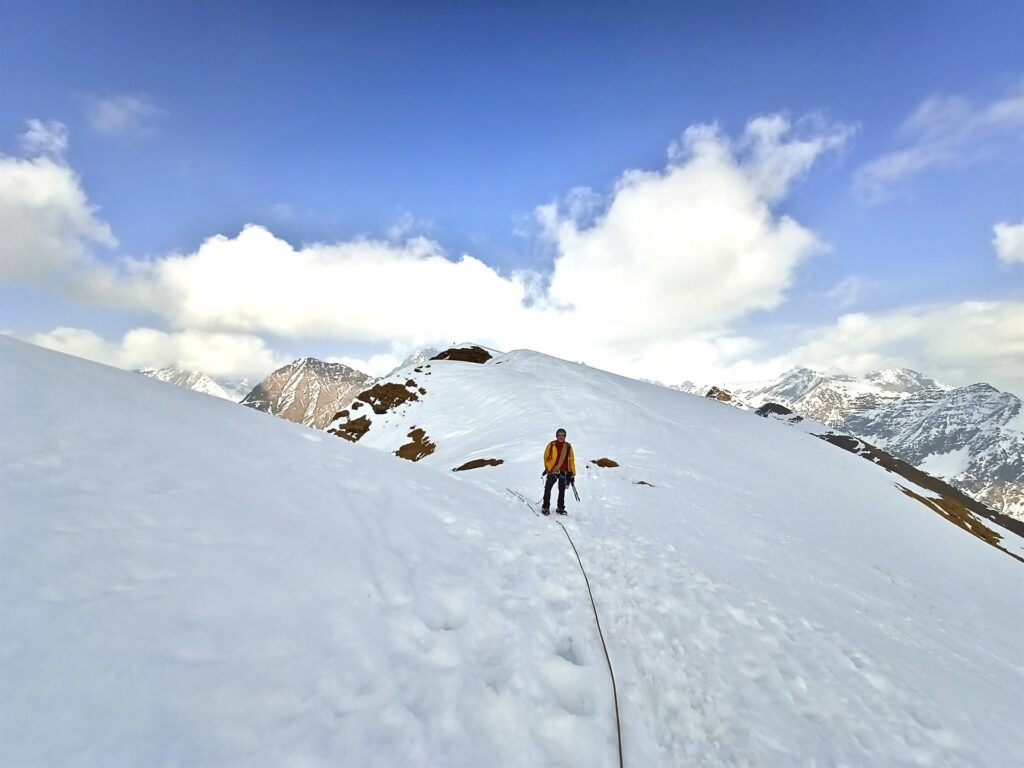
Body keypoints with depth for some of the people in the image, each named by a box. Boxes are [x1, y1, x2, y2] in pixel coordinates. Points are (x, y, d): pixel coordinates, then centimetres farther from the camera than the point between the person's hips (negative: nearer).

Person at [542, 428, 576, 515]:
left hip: (564, 472, 2)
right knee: (548, 488, -9)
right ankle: (545, 507, -1)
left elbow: (571, 460, 8)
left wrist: (572, 473, 5)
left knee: (562, 490, 10)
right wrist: (547, 467, 3)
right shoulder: (551, 445, -2)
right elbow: (546, 457, 7)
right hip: (552, 471, -2)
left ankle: (560, 508, 21)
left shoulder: (568, 446, 4)